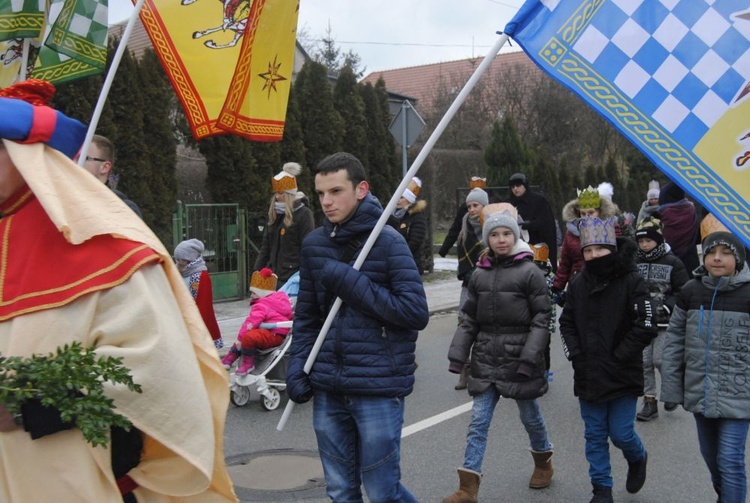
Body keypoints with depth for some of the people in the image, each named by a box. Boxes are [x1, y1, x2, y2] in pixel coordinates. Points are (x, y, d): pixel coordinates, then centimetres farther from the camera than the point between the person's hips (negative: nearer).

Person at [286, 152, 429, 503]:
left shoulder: (387, 241, -8)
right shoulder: (314, 244, 7)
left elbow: (416, 312, -15)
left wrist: (349, 282, -16)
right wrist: (297, 366, 3)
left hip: (378, 387, -5)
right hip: (328, 389, 5)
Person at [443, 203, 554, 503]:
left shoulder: (529, 272, -8)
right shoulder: (480, 275, 5)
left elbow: (542, 318, -9)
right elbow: (469, 319, 10)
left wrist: (530, 357, -16)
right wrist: (458, 354, 3)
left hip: (519, 358, -3)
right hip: (486, 359, 4)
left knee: (529, 415, 15)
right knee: (478, 421, 1)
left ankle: (543, 462, 42)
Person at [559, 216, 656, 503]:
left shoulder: (632, 282, -11)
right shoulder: (578, 283, 3)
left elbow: (645, 328, -14)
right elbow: (567, 322, 11)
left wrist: (617, 358, -14)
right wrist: (575, 354, -2)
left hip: (622, 377, -4)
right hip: (588, 375, 4)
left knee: (620, 433, 3)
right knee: (595, 435, 10)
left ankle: (638, 459, 36)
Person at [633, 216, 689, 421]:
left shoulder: (673, 263, -3)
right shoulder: (634, 263, 6)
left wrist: (667, 306, -13)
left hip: (664, 322, -3)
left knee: (660, 360, -7)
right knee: (644, 362, 3)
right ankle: (650, 402, 13)